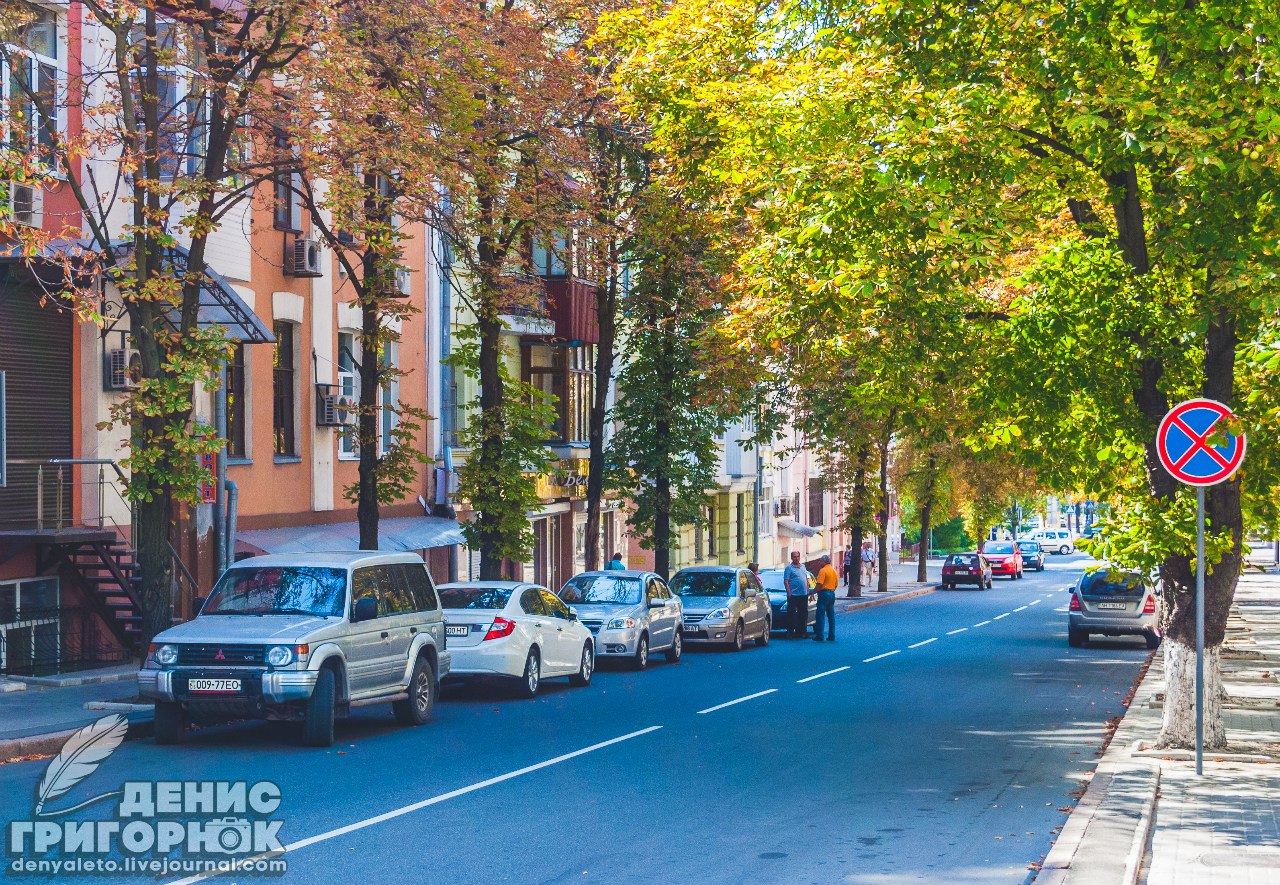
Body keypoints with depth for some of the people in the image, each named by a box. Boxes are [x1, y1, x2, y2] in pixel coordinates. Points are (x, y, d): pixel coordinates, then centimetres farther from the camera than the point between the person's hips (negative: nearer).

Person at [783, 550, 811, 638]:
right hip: (794, 595, -6)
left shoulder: (803, 567, 17)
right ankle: (791, 632, -6)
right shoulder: (789, 568, -3)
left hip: (804, 595, 6)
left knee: (803, 614, 8)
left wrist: (808, 591, 10)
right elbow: (786, 582, -8)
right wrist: (789, 593, -16)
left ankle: (801, 632, 14)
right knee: (792, 614, -7)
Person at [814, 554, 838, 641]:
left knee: (821, 615, -4)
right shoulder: (834, 571, 12)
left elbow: (819, 584, -19)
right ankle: (831, 636, 10)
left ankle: (819, 636, -6)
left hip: (824, 593, -8)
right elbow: (836, 584, 16)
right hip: (832, 594, 8)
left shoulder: (823, 570, -12)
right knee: (831, 616, 10)